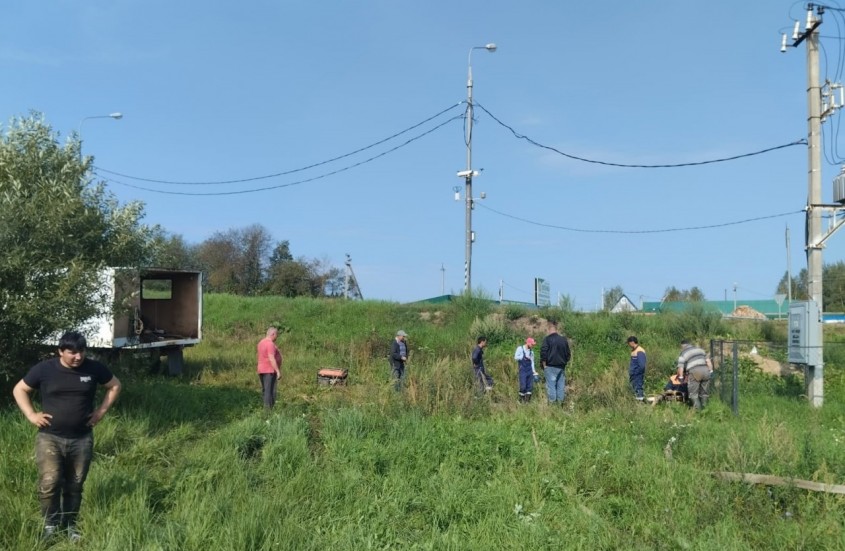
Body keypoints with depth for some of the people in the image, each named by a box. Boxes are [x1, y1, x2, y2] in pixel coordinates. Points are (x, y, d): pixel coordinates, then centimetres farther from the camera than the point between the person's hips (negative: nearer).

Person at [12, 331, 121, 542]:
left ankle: (70, 524, 28)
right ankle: (50, 524, 10)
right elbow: (19, 390, 6)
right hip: (49, 438, -1)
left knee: (75, 485, 10)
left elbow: (115, 385, 11)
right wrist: (31, 415, -3)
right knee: (49, 482, -11)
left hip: (82, 439, 2)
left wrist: (102, 411, 3)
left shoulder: (94, 368, -4)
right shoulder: (43, 369, -7)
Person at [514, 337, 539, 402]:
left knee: (530, 386, 2)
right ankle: (521, 400, 6)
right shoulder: (520, 349, -2)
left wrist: (534, 371, 9)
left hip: (530, 371, 5)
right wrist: (524, 357, -12)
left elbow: (532, 362, 15)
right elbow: (516, 357, -13)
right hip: (522, 371, -5)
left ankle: (527, 400, 11)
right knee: (523, 386, -6)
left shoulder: (531, 352, 13)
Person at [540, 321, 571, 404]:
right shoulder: (564, 339, 7)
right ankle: (560, 401, 11)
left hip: (551, 367, -4)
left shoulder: (547, 339, -9)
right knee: (561, 385, 9)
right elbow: (568, 353, 13)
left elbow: (543, 353, -14)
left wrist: (544, 365, -5)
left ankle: (552, 402, -2)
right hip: (561, 367, 5)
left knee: (551, 385, -1)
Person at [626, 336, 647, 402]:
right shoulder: (633, 351, 11)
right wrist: (630, 372, 13)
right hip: (633, 377, 10)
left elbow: (642, 366, -23)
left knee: (638, 392, -7)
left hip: (638, 377, -10)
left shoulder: (639, 351, -17)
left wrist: (634, 373, -16)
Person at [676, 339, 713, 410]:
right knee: (704, 392, 17)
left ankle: (697, 409, -2)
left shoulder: (683, 354, 7)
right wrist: (711, 371, 18)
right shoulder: (699, 349, 22)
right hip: (705, 371, 5)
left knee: (693, 393, 4)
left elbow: (680, 368, 0)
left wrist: (681, 377, 11)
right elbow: (708, 361, 17)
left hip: (694, 372, -5)